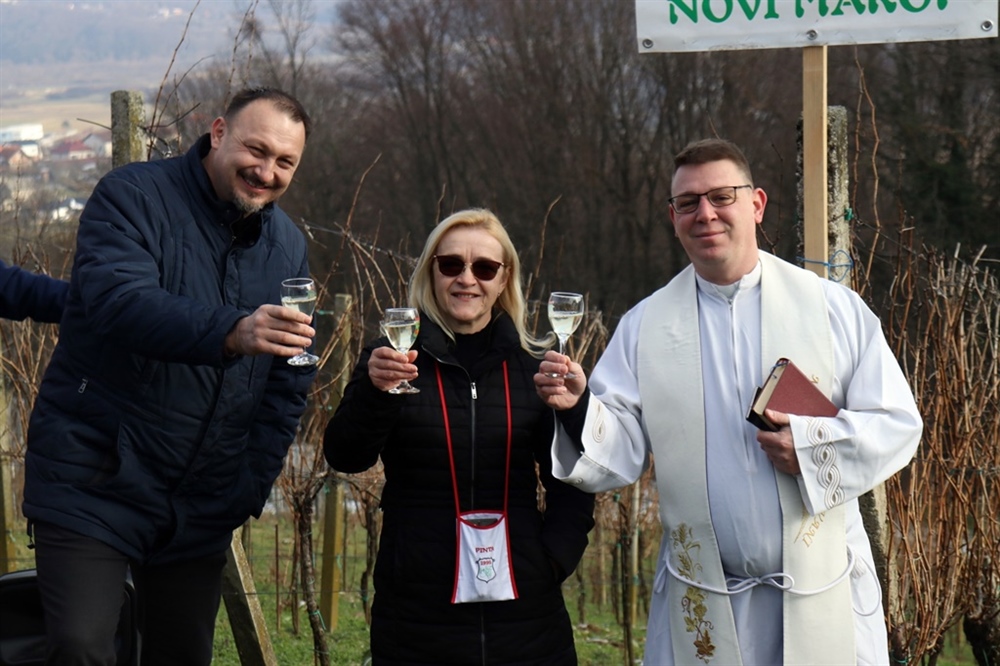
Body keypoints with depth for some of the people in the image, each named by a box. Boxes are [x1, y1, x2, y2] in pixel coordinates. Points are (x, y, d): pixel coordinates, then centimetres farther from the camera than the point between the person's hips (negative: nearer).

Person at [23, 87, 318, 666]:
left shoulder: (288, 248, 9)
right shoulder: (133, 198, -9)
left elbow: (289, 389, 14)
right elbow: (118, 300, -29)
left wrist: (251, 489, 3)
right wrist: (232, 334, -44)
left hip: (201, 507, 6)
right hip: (94, 486, -5)